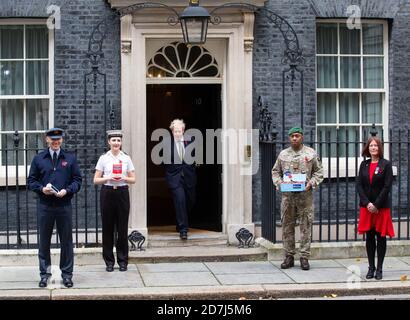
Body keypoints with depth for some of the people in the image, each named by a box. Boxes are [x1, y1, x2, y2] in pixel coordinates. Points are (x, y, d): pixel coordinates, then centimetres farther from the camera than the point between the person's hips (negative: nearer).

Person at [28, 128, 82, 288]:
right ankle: (44, 273, 16)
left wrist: (67, 190, -13)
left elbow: (77, 179, 5)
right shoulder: (38, 159, 7)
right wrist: (42, 188, -12)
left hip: (64, 205, 0)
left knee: (66, 240, 4)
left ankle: (67, 274, 14)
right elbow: (31, 180, 7)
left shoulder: (70, 158, 7)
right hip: (45, 206, 0)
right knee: (44, 240, 6)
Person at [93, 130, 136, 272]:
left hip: (122, 193, 1)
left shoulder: (126, 158, 6)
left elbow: (133, 179, 9)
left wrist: (123, 178, -10)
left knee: (122, 227, 1)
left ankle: (122, 261, 11)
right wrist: (108, 178, -12)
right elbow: (96, 180, 3)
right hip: (107, 193, -1)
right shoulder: (103, 158, 3)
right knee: (108, 227, 2)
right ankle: (109, 261, 11)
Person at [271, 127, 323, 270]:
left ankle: (305, 257, 4)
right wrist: (279, 183, -2)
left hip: (305, 195, -2)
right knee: (287, 226, 4)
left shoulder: (311, 153, 4)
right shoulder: (283, 154, 10)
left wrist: (311, 183, -9)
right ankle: (289, 256, 13)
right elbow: (275, 171, 16)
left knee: (306, 226, -1)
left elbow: (319, 172, 6)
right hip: (287, 195, 2)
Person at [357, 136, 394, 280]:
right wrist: (367, 203, -10)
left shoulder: (386, 164, -3)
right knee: (369, 237, 6)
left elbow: (387, 186, -9)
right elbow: (359, 185, 3)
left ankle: (379, 269, 8)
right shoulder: (364, 165, 8)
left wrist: (376, 205, -14)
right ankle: (371, 268, 13)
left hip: (381, 207, -3)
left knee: (381, 237, 2)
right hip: (366, 207, 3)